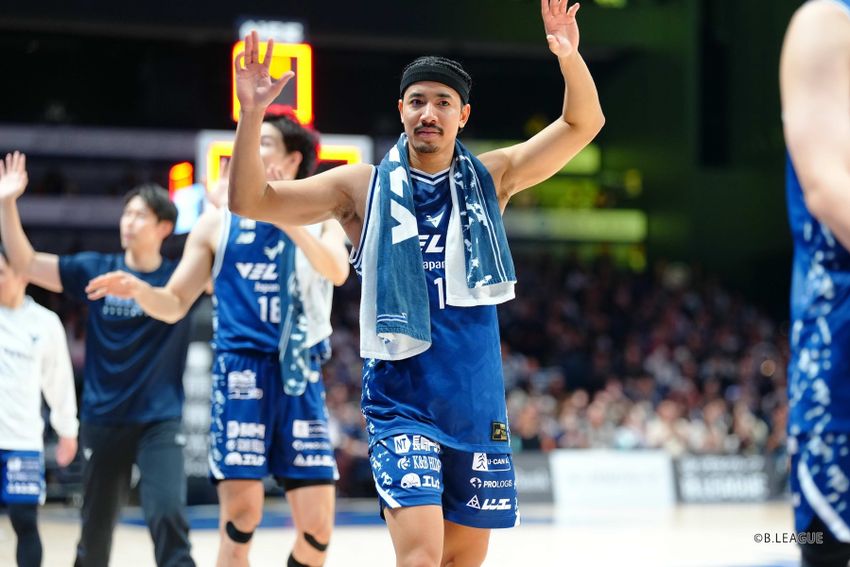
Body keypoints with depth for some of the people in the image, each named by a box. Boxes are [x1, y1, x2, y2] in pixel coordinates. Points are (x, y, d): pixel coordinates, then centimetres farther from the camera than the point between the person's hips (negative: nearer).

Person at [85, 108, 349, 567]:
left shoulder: (319, 219, 9)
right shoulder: (219, 223, 9)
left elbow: (337, 271, -13)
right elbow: (174, 304, 9)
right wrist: (139, 290, -11)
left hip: (301, 376, 1)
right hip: (241, 371, -1)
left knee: (317, 523, -3)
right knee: (241, 512, -10)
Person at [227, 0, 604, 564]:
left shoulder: (490, 178, 6)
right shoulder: (363, 188, -1)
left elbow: (583, 124, -1)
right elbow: (250, 201, -6)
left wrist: (570, 58, -21)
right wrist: (252, 115, -21)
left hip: (478, 405, 4)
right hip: (402, 405, -3)